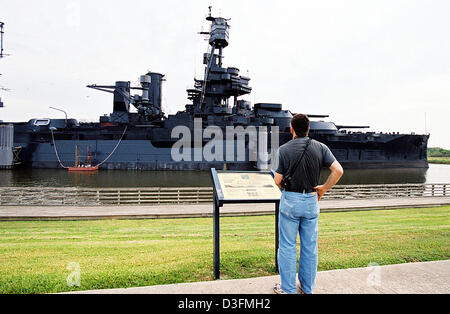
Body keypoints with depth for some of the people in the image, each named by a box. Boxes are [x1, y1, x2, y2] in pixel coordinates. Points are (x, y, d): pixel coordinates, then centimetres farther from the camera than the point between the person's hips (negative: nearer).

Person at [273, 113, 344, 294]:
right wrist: (324, 189, 4)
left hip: (290, 200, -3)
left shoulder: (284, 149, -8)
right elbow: (338, 170, -8)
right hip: (312, 200, 3)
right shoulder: (320, 147, -1)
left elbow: (278, 180, -7)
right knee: (310, 247, 14)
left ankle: (288, 289, 17)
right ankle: (307, 288, 26)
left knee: (287, 246, 8)